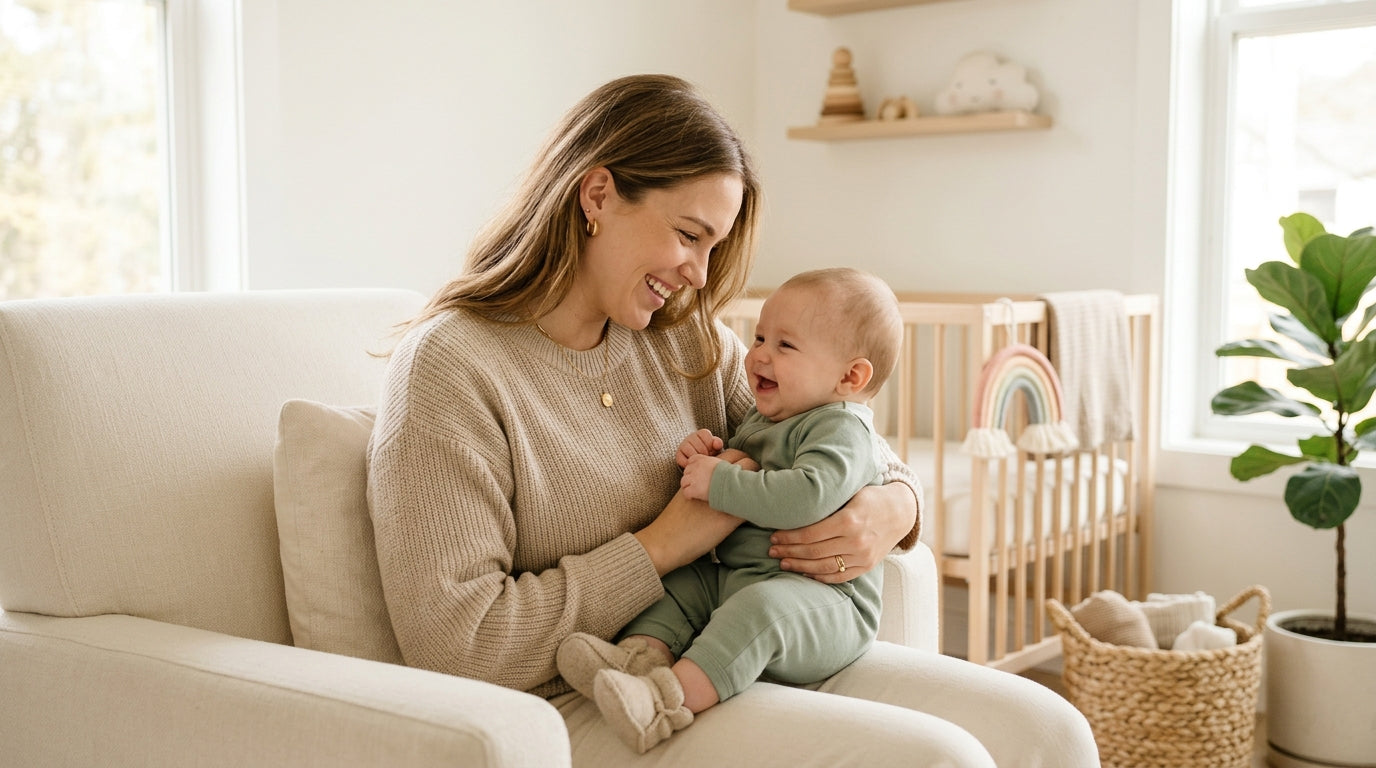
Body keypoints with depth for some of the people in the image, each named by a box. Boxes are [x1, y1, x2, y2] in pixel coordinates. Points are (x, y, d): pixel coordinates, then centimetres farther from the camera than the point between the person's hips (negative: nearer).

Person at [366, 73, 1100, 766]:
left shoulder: (686, 337, 9)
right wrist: (662, 546, -15)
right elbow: (453, 645, -18)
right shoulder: (448, 366, -12)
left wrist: (894, 507, -8)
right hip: (583, 708, -7)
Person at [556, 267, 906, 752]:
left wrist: (720, 482, -24)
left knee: (760, 606, -35)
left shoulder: (842, 429, -12)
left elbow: (806, 496, -30)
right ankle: (641, 654, -24)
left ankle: (671, 697, -48)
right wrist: (705, 456, 8)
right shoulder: (759, 417, 18)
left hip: (821, 601, -10)